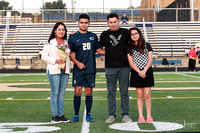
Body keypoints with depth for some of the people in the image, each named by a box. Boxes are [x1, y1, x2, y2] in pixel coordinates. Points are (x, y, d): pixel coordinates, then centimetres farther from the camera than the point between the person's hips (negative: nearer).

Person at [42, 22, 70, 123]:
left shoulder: (66, 42, 14)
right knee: (55, 93, -4)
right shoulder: (50, 43, 1)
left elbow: (69, 55, 19)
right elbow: (44, 56, -2)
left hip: (65, 70, 4)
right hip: (54, 71, -4)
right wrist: (55, 60, -14)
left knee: (62, 93, 6)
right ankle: (55, 115, 2)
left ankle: (61, 114, 12)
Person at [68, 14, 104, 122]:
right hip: (78, 69, -2)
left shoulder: (93, 36, 12)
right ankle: (76, 115, 8)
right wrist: (77, 62, -13)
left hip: (90, 69, 2)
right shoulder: (73, 37, 4)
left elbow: (98, 50, 18)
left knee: (89, 92, 4)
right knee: (77, 92, -4)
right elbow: (71, 54, 2)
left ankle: (88, 115, 15)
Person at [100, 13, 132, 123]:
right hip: (110, 67, 1)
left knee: (124, 92, 3)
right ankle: (111, 115, 11)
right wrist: (108, 53, 5)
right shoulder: (104, 35, 8)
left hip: (124, 67, -1)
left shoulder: (125, 32, 6)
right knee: (111, 93, 4)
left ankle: (125, 115, 10)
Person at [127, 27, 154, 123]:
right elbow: (131, 62, -1)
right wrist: (139, 72, -14)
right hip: (136, 72, 1)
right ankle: (140, 116, 6)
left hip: (147, 71, -1)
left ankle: (149, 116, 2)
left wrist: (144, 70, -14)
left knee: (147, 94, -4)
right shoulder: (129, 48, 5)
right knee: (139, 95, 2)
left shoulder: (146, 45, 4)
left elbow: (150, 59, -1)